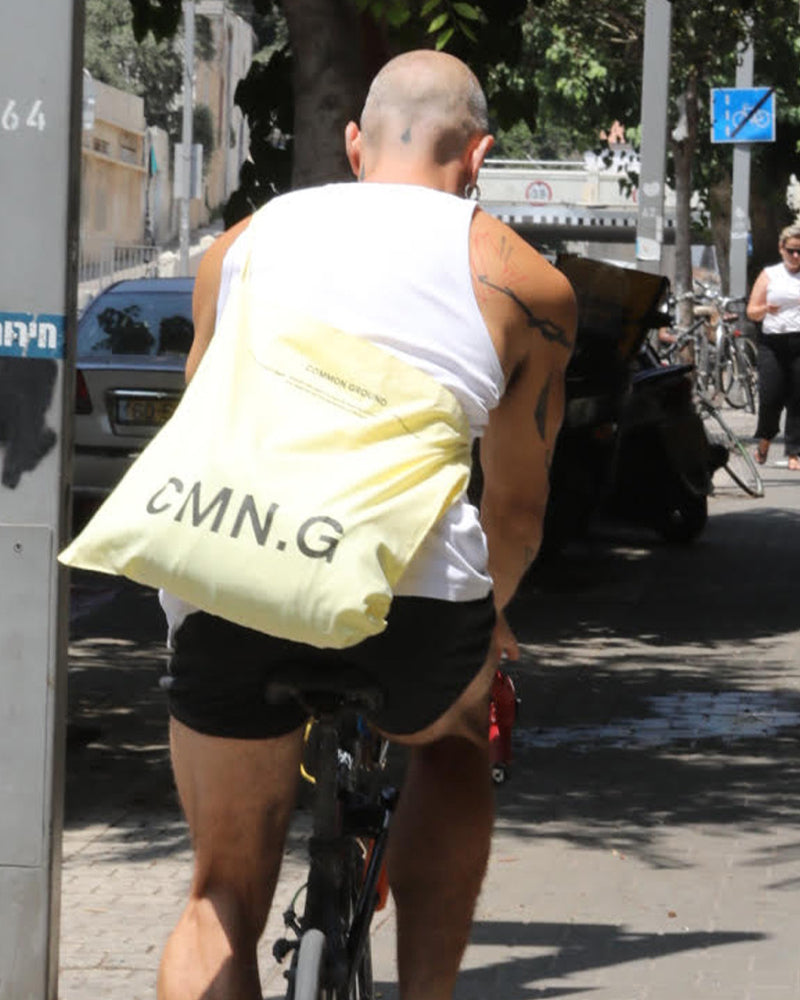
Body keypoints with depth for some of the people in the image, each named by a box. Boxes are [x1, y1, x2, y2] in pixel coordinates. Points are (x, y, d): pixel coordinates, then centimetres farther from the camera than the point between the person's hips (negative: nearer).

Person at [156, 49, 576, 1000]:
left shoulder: (241, 243, 22)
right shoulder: (523, 280, 15)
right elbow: (518, 503, 24)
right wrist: (487, 620, 45)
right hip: (414, 587, -1)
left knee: (222, 896, 18)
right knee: (454, 739, 34)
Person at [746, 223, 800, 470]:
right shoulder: (769, 275, 13)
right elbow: (751, 312, 11)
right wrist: (765, 309, -11)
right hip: (772, 343, 1)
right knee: (770, 396, -4)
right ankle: (765, 436, 24)